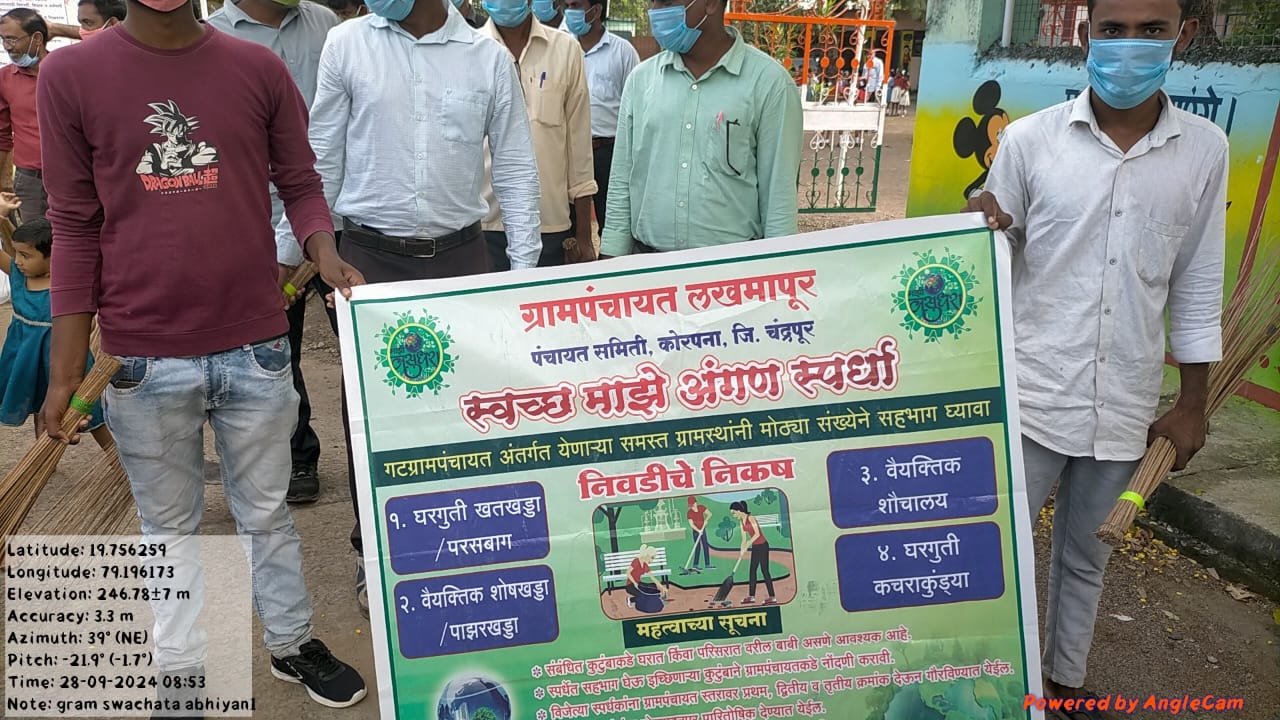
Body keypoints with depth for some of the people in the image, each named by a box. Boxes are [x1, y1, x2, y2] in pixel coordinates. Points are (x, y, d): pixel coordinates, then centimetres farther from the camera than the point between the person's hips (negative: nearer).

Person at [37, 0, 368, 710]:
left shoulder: (259, 69, 0)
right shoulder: (69, 75, -2)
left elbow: (299, 183, 9)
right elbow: (75, 226, 0)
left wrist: (324, 250, -13)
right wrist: (65, 371, -1)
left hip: (256, 346, 1)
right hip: (143, 357, 0)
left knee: (265, 512, 16)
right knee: (170, 527, 16)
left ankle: (290, 643, 36)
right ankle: (181, 677, 33)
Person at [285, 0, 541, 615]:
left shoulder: (488, 57, 1)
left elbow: (515, 169, 4)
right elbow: (321, 160, 4)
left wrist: (525, 268, 0)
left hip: (459, 255, 0)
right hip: (370, 257, 0)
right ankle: (375, 552, 24)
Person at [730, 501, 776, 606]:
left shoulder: (750, 518, -15)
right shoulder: (742, 522, 10)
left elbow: (757, 534, -20)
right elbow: (744, 539, 12)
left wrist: (749, 543, -23)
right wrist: (742, 551, 4)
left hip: (762, 546, -9)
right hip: (755, 547, 9)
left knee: (764, 570, -8)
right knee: (752, 571, 11)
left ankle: (772, 598, -5)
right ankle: (751, 596, 17)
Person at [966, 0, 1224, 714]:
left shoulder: (1205, 149, 0)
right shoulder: (1030, 139, -6)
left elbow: (1197, 284, 7)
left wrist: (1193, 403, 8)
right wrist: (981, 225, -21)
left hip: (1125, 407, 2)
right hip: (1030, 395, -2)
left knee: (1086, 556, 18)